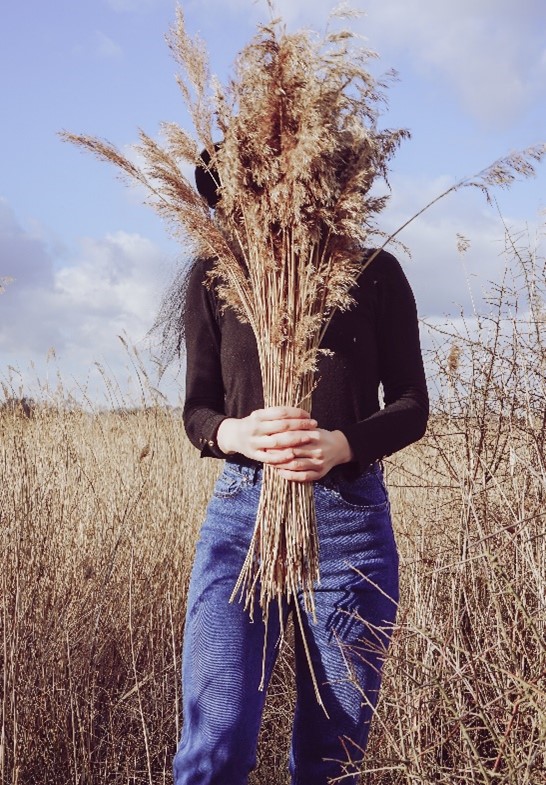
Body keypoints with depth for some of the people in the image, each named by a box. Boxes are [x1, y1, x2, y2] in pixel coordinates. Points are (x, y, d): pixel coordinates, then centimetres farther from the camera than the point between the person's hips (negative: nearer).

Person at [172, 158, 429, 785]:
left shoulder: (375, 273, 4)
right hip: (242, 512, 0)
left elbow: (411, 406, 4)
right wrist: (233, 433, -17)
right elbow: (197, 408, 8)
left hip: (351, 517, 0)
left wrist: (342, 444, -17)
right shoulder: (214, 276, 7)